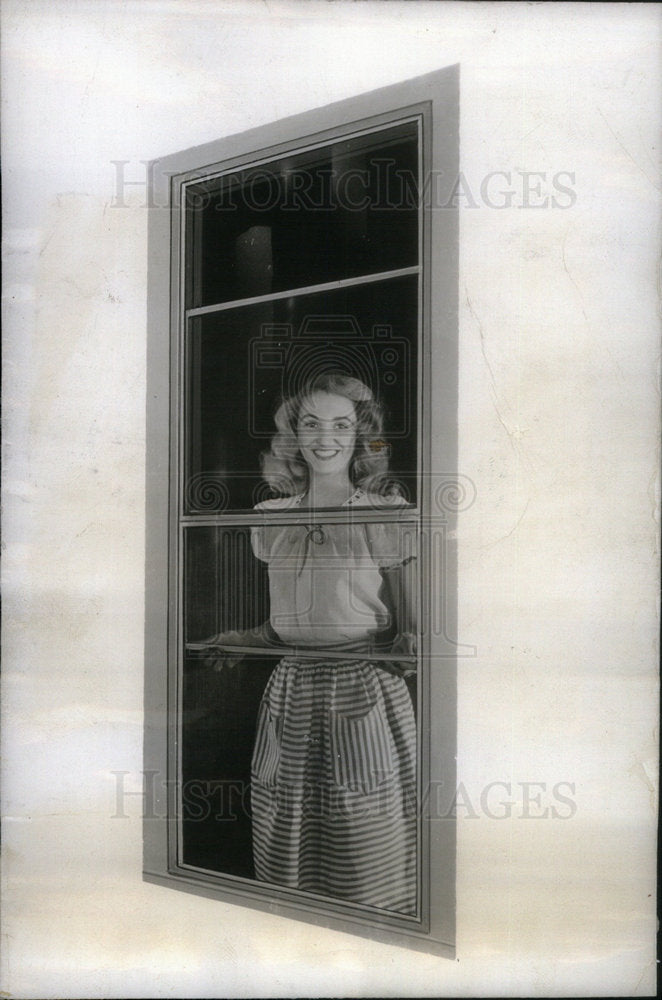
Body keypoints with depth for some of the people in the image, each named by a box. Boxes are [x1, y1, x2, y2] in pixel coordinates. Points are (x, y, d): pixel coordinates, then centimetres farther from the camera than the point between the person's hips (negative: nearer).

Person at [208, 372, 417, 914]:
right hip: (291, 696, 4)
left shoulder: (386, 514, -3)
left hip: (367, 697, -4)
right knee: (289, 864, 11)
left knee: (369, 870, 0)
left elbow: (411, 624, 0)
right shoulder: (271, 518, 10)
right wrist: (242, 640, 5)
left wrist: (411, 643, -20)